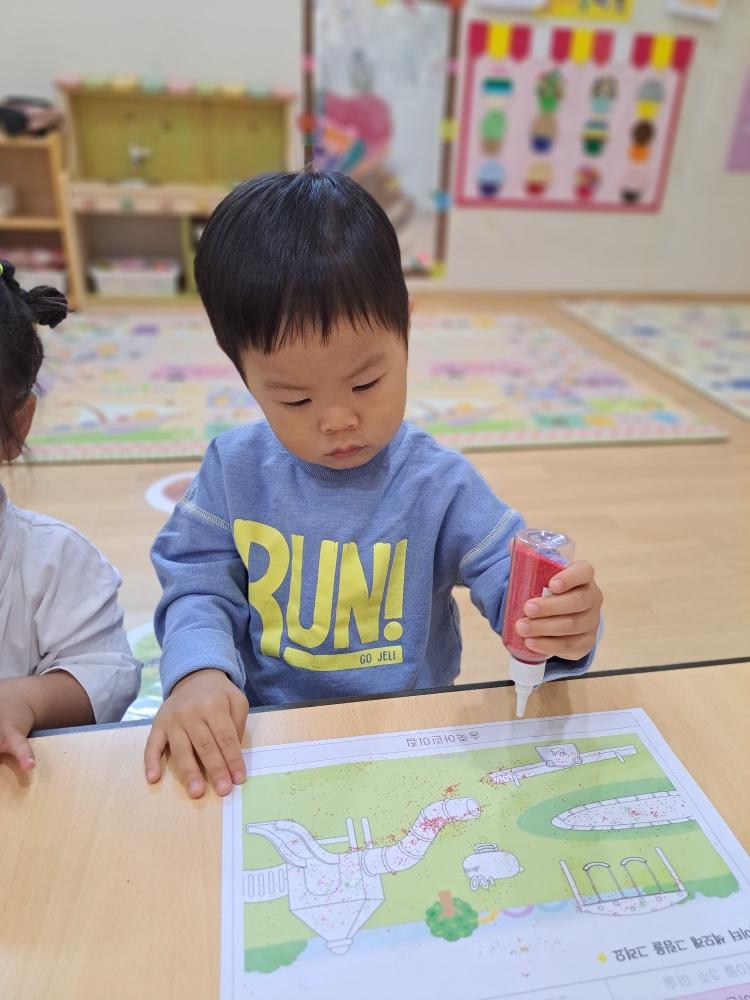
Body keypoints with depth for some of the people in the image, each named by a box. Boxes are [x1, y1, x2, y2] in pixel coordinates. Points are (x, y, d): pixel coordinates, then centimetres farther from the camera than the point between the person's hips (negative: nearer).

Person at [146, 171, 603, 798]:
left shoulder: (440, 485, -9)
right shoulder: (235, 468, -2)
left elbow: (511, 584, -7)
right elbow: (200, 587, 1)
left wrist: (564, 633, -30)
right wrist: (198, 670, -19)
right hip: (257, 736, 0)